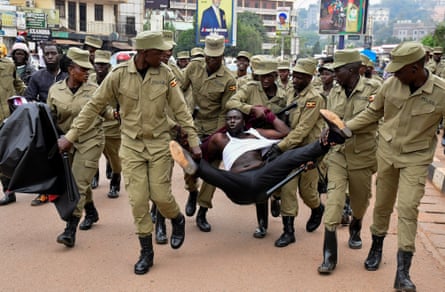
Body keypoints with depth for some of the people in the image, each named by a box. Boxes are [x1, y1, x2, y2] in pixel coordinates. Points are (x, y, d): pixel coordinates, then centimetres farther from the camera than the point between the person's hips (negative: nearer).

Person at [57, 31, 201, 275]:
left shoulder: (165, 74, -7)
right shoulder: (119, 74, -10)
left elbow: (180, 110, -2)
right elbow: (94, 106, -2)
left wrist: (193, 141, -5)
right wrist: (70, 136, -2)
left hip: (159, 143, 0)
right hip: (131, 144, 0)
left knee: (160, 196, -1)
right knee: (138, 199, -1)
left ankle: (178, 220, 34)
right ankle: (146, 252, 15)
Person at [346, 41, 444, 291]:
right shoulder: (391, 84, -9)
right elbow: (372, 113, 4)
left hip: (416, 158, -3)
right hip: (386, 152, 3)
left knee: (408, 208, -10)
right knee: (382, 204, 14)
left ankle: (403, 272, -2)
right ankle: (377, 248, 37)